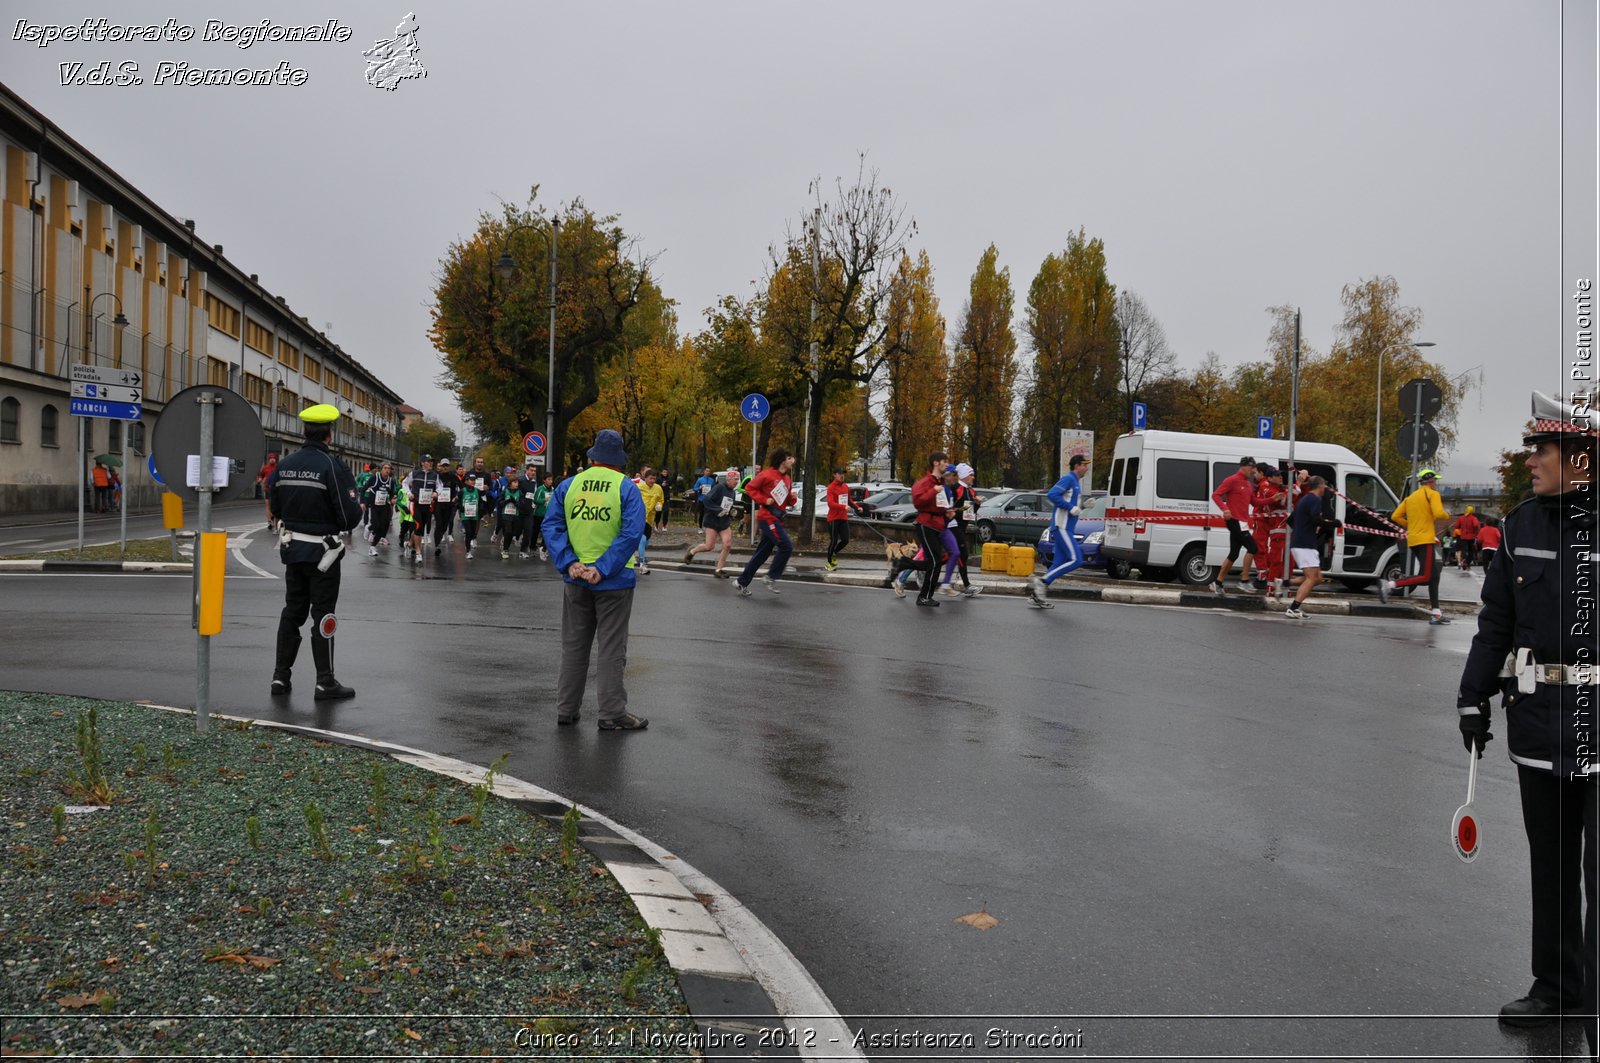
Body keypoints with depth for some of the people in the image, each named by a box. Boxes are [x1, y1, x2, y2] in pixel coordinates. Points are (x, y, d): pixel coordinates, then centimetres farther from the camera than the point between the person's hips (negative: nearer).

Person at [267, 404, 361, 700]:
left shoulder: (285, 465, 2)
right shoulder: (332, 467, -17)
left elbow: (275, 508, 10)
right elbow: (348, 518, -18)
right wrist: (356, 506, 3)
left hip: (292, 547, 6)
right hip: (322, 551, -6)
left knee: (292, 611, 16)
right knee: (323, 614, 2)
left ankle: (280, 675, 19)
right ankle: (326, 683, 6)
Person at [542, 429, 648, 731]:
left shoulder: (568, 485, 3)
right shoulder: (626, 488, -8)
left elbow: (551, 526, -3)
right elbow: (632, 533, -18)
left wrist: (568, 563, -10)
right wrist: (603, 569, -18)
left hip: (575, 579, 3)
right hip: (614, 581, -3)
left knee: (573, 646, 15)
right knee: (612, 649, 4)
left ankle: (566, 709, 21)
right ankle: (612, 714, 8)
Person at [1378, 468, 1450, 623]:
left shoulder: (1411, 496, 19)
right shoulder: (1432, 494, -2)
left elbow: (1396, 517, 12)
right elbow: (1438, 514, -18)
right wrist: (1447, 516, 3)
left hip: (1413, 540, 9)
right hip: (1425, 539, -9)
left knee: (1433, 575, 11)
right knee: (1425, 577, -11)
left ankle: (1436, 613, 10)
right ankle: (1389, 585, -23)